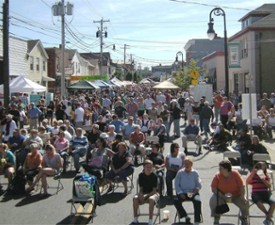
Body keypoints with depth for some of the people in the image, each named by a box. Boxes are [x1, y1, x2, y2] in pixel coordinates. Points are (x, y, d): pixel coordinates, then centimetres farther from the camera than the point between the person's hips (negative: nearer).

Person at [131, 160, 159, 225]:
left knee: (151, 199, -38)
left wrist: (146, 195, -25)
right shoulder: (141, 175, -2)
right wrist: (140, 195, -19)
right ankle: (135, 219, -14)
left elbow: (154, 190, -13)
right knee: (135, 198, -26)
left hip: (153, 193, -3)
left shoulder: (154, 176, -12)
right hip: (143, 193, 3)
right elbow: (141, 188, 2)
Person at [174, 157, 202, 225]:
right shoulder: (180, 172, 7)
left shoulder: (195, 173, 7)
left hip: (193, 193, -1)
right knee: (176, 201, -28)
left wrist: (196, 189, -15)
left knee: (198, 201, -31)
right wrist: (180, 193, -10)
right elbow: (176, 184, 4)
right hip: (183, 193, 1)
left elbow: (199, 185, 7)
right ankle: (186, 217, -12)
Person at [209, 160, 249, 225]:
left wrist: (242, 196, -23)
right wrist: (223, 196, -23)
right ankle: (216, 220, -2)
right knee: (212, 201, -27)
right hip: (221, 196, 0)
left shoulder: (235, 174, -11)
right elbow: (213, 188, -12)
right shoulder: (217, 176, -12)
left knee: (245, 203, -25)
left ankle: (244, 219, 5)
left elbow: (242, 186, -8)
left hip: (236, 196, 0)